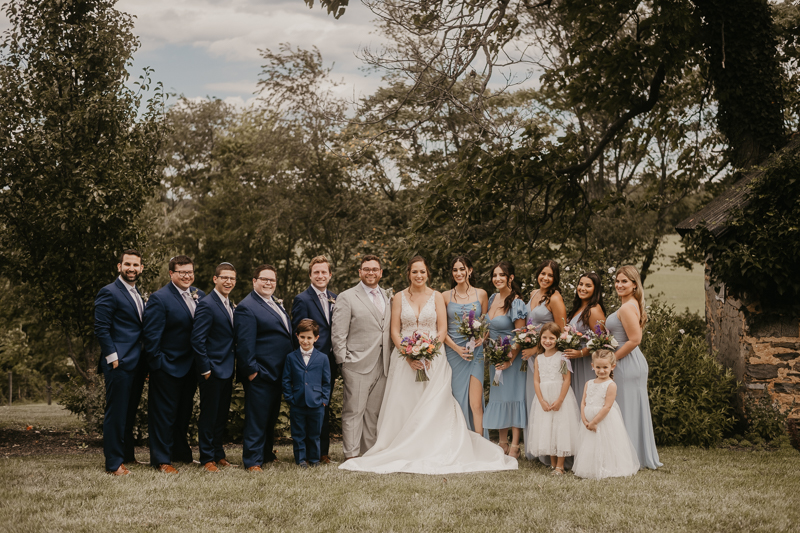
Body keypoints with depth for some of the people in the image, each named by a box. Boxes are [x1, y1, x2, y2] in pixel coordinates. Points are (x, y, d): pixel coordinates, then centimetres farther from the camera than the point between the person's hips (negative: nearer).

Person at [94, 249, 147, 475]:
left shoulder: (138, 295, 18)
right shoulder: (109, 293, -8)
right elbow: (101, 329, -12)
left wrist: (145, 360, 15)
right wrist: (113, 358, -15)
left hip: (136, 364, 8)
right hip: (119, 364, -8)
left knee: (129, 413, 13)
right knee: (116, 414, -4)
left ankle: (127, 456, 22)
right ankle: (114, 463, 2)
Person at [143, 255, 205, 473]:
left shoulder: (199, 296, 7)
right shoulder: (159, 298, -13)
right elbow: (151, 334, -15)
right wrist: (157, 362, -17)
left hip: (191, 365, 7)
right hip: (168, 366, -7)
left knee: (185, 412, 18)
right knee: (165, 413, 1)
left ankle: (181, 452, 33)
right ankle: (162, 459, 8)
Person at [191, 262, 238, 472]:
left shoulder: (230, 305, 13)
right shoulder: (206, 305, -14)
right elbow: (197, 340, -17)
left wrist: (233, 369, 12)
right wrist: (205, 369, -17)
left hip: (227, 371, 8)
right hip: (213, 371, -8)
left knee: (222, 415, 15)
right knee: (208, 415, 2)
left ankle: (218, 454, 25)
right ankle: (207, 459, 10)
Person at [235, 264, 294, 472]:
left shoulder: (276, 304, 16)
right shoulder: (246, 307, -13)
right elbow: (244, 343, -17)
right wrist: (251, 370, -19)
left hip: (277, 374, 9)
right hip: (260, 374, -9)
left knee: (271, 417, 17)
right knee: (256, 418, -5)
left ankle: (267, 453, 29)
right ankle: (253, 460, 0)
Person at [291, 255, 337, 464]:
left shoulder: (335, 299, 12)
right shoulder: (302, 300, -7)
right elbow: (298, 335, -9)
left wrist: (337, 359, 6)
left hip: (330, 361, 6)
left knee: (325, 409, 12)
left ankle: (323, 451, 20)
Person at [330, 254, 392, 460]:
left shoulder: (387, 297, 16)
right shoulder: (347, 298, -2)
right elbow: (338, 334, -5)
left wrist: (391, 361, 11)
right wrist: (343, 363, -9)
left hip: (382, 366, 5)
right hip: (358, 365, -5)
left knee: (373, 412, 10)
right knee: (354, 411, -3)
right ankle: (351, 455, 2)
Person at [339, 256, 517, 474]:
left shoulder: (436, 297, 6)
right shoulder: (399, 298, 7)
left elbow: (442, 329, 2)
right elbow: (395, 331, 3)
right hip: (405, 357, 1)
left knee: (432, 405, -6)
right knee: (404, 405, -4)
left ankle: (432, 452, -4)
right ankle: (404, 454, -1)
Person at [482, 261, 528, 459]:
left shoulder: (516, 303, -16)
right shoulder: (493, 298, 6)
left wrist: (510, 359, -17)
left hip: (512, 356, -7)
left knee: (513, 396, -3)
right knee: (498, 397, 10)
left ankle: (515, 448, 3)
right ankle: (503, 444, 19)